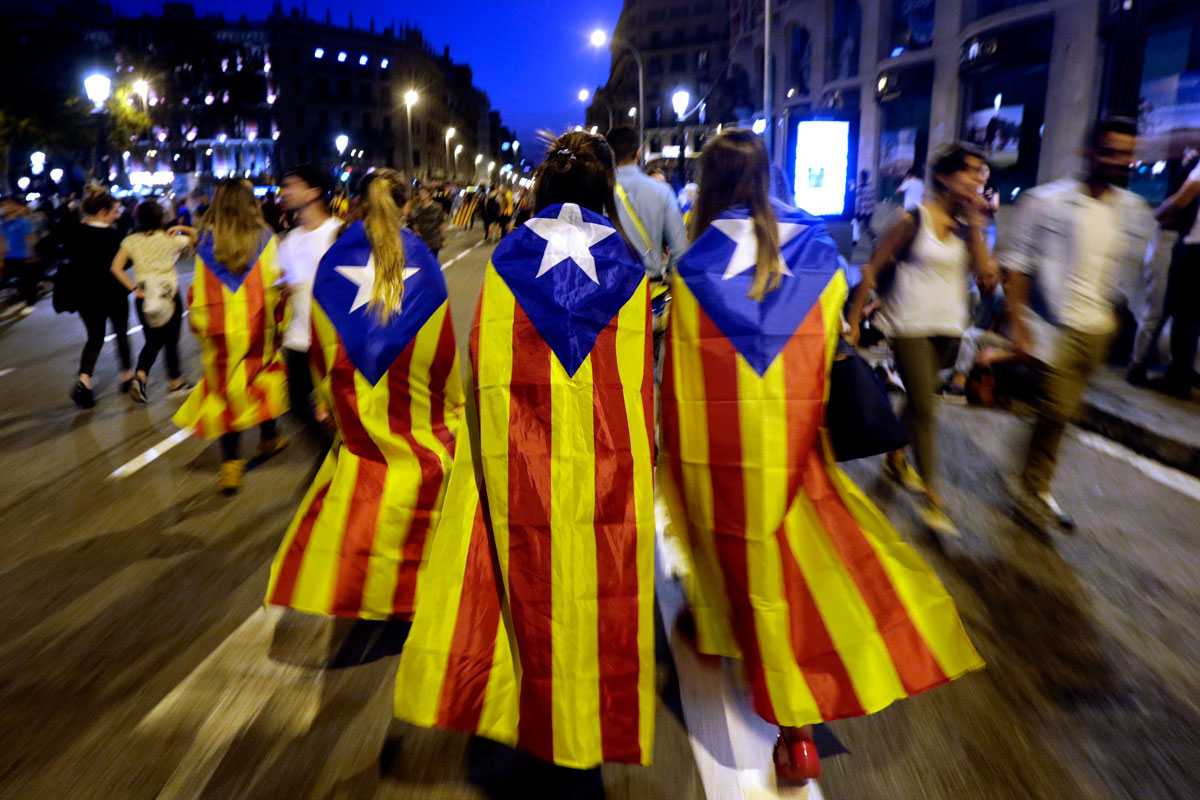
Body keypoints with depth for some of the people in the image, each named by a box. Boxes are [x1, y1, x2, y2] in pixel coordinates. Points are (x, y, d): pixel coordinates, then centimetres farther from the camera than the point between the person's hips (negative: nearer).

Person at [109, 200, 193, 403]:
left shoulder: (131, 240, 1)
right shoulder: (171, 239, -5)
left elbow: (116, 267, -8)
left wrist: (133, 288, -4)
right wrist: (182, 229, 6)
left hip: (144, 297, 3)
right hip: (169, 295, -3)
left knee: (152, 341, 16)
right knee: (171, 341, 10)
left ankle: (140, 376, -7)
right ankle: (175, 382, 22)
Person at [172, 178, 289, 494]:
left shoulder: (206, 240, 0)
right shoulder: (264, 237, -5)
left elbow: (199, 289, 6)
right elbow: (274, 284, -5)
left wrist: (199, 324, 16)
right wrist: (278, 321, 5)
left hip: (220, 330, 1)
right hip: (258, 326, -1)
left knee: (225, 389, 6)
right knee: (266, 376, 19)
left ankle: (230, 463, 7)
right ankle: (268, 438, 31)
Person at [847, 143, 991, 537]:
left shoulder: (966, 223, 6)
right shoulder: (912, 219, -10)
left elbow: (983, 269, -7)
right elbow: (873, 269, -6)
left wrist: (975, 223, -11)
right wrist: (853, 318, -7)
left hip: (948, 326, 6)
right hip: (910, 325, -6)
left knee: (918, 400, 17)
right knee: (924, 408, -9)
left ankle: (895, 459, 38)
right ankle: (931, 495, -2)